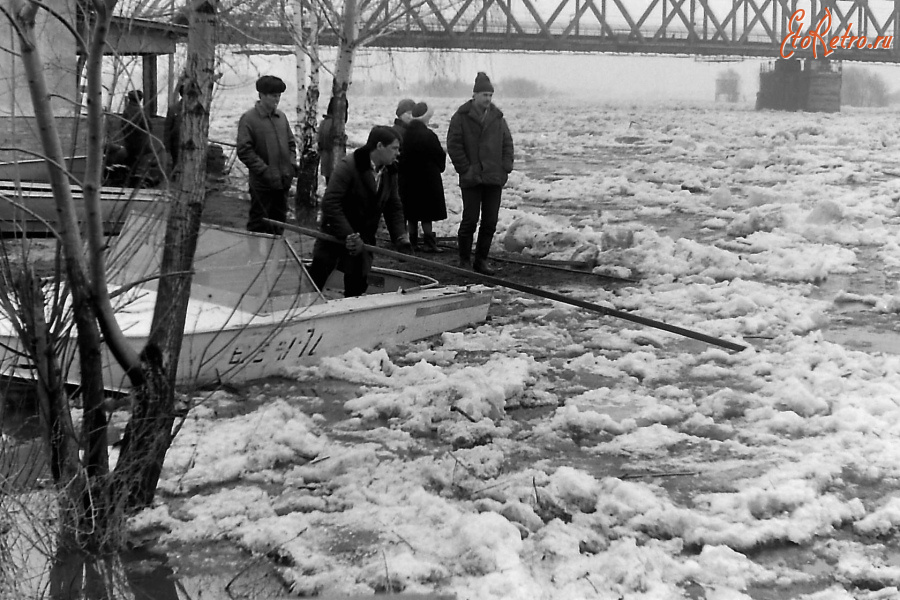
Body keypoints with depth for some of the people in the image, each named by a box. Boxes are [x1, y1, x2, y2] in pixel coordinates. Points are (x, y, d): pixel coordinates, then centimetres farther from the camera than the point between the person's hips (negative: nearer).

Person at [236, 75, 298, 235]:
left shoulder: (281, 116, 9)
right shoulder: (248, 118, -9)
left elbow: (291, 143, 18)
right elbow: (244, 150, -13)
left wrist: (292, 165, 2)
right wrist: (265, 171, -17)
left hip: (284, 181, 6)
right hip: (262, 184, -6)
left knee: (278, 222, 14)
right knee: (259, 224, 1)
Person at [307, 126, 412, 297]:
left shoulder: (390, 173, 1)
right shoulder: (348, 166, -20)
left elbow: (394, 208, 9)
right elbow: (329, 203, -25)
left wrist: (401, 238, -6)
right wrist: (348, 235, -28)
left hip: (363, 240, 5)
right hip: (334, 235, -5)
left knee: (357, 287, 2)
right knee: (313, 284, -1)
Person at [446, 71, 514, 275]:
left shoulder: (497, 117, 10)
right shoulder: (461, 117, -3)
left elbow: (507, 143, 14)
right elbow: (453, 145, -4)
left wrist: (506, 167, 2)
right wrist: (465, 168, -9)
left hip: (494, 178, 4)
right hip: (471, 179, -4)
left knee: (490, 222, 5)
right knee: (470, 220, -2)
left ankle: (481, 260, 14)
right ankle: (464, 261, 9)